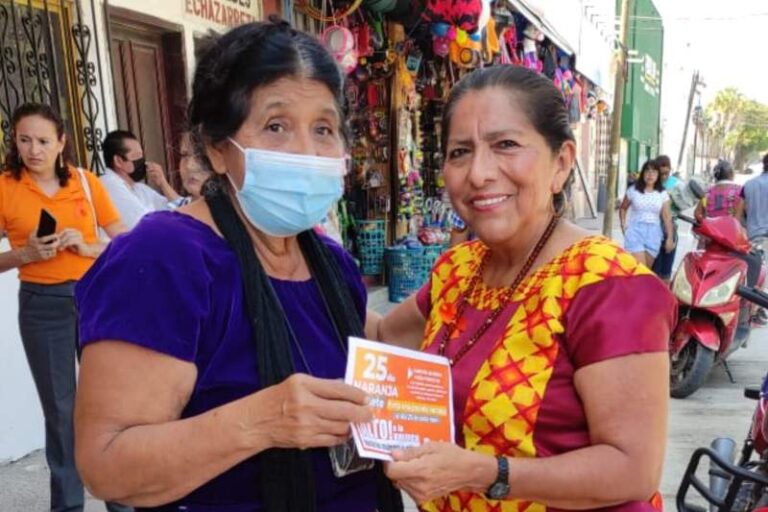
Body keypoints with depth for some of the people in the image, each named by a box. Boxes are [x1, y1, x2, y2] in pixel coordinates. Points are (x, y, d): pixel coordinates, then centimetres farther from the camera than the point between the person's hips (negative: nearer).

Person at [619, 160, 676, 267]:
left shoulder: (662, 194, 6)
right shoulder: (633, 190, 3)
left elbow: (667, 217, 3)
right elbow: (623, 208, 17)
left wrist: (670, 237, -1)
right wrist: (623, 224, 3)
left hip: (653, 233, 2)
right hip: (635, 230, -2)